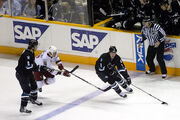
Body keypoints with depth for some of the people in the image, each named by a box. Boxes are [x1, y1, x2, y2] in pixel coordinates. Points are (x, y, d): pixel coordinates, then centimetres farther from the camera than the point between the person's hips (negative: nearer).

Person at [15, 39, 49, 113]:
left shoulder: (31, 53, 3)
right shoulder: (26, 54, -29)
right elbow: (28, 67, -33)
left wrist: (40, 68, 6)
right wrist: (40, 68, -28)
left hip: (28, 73, 10)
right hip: (21, 74, -10)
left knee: (33, 85, 24)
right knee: (26, 89, -17)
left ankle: (33, 99, 50)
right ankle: (23, 107, -16)